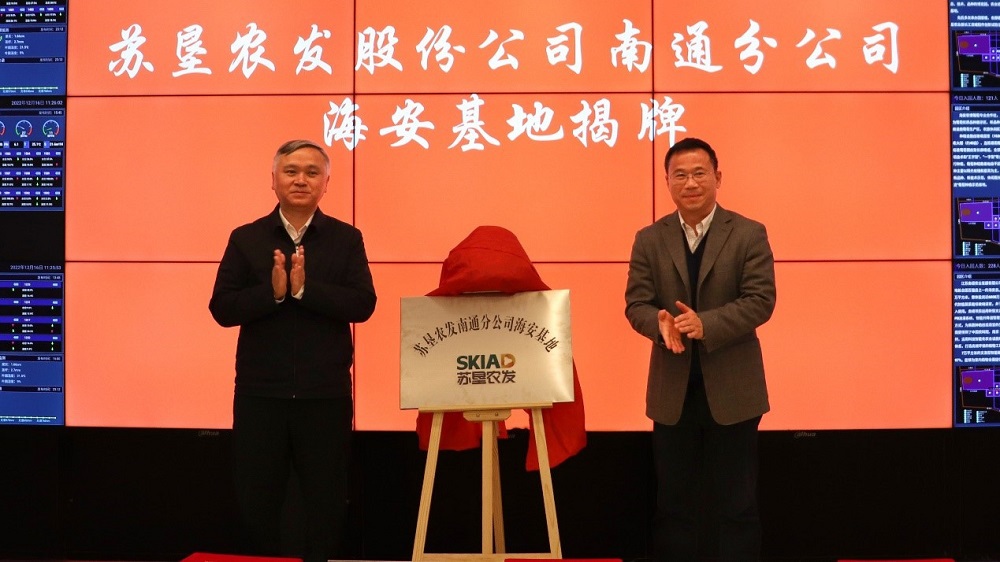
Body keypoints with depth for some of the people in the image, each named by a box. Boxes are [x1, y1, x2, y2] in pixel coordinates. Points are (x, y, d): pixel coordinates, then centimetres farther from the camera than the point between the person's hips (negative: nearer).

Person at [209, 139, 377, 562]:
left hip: (326, 393, 0)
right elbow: (222, 309, -4)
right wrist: (272, 291, -19)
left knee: (326, 503, 9)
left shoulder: (346, 239, 2)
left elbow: (362, 304, -10)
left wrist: (304, 289, -20)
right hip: (259, 392, 1)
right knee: (256, 502, 10)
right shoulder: (246, 239, 4)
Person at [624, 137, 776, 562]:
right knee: (672, 502, 12)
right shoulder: (649, 239, 4)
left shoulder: (749, 235, -2)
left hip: (732, 388, -2)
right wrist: (660, 323, -25)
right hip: (672, 389, 2)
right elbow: (636, 304, -2)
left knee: (736, 503, 8)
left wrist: (706, 324, -25)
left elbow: (760, 300, -11)